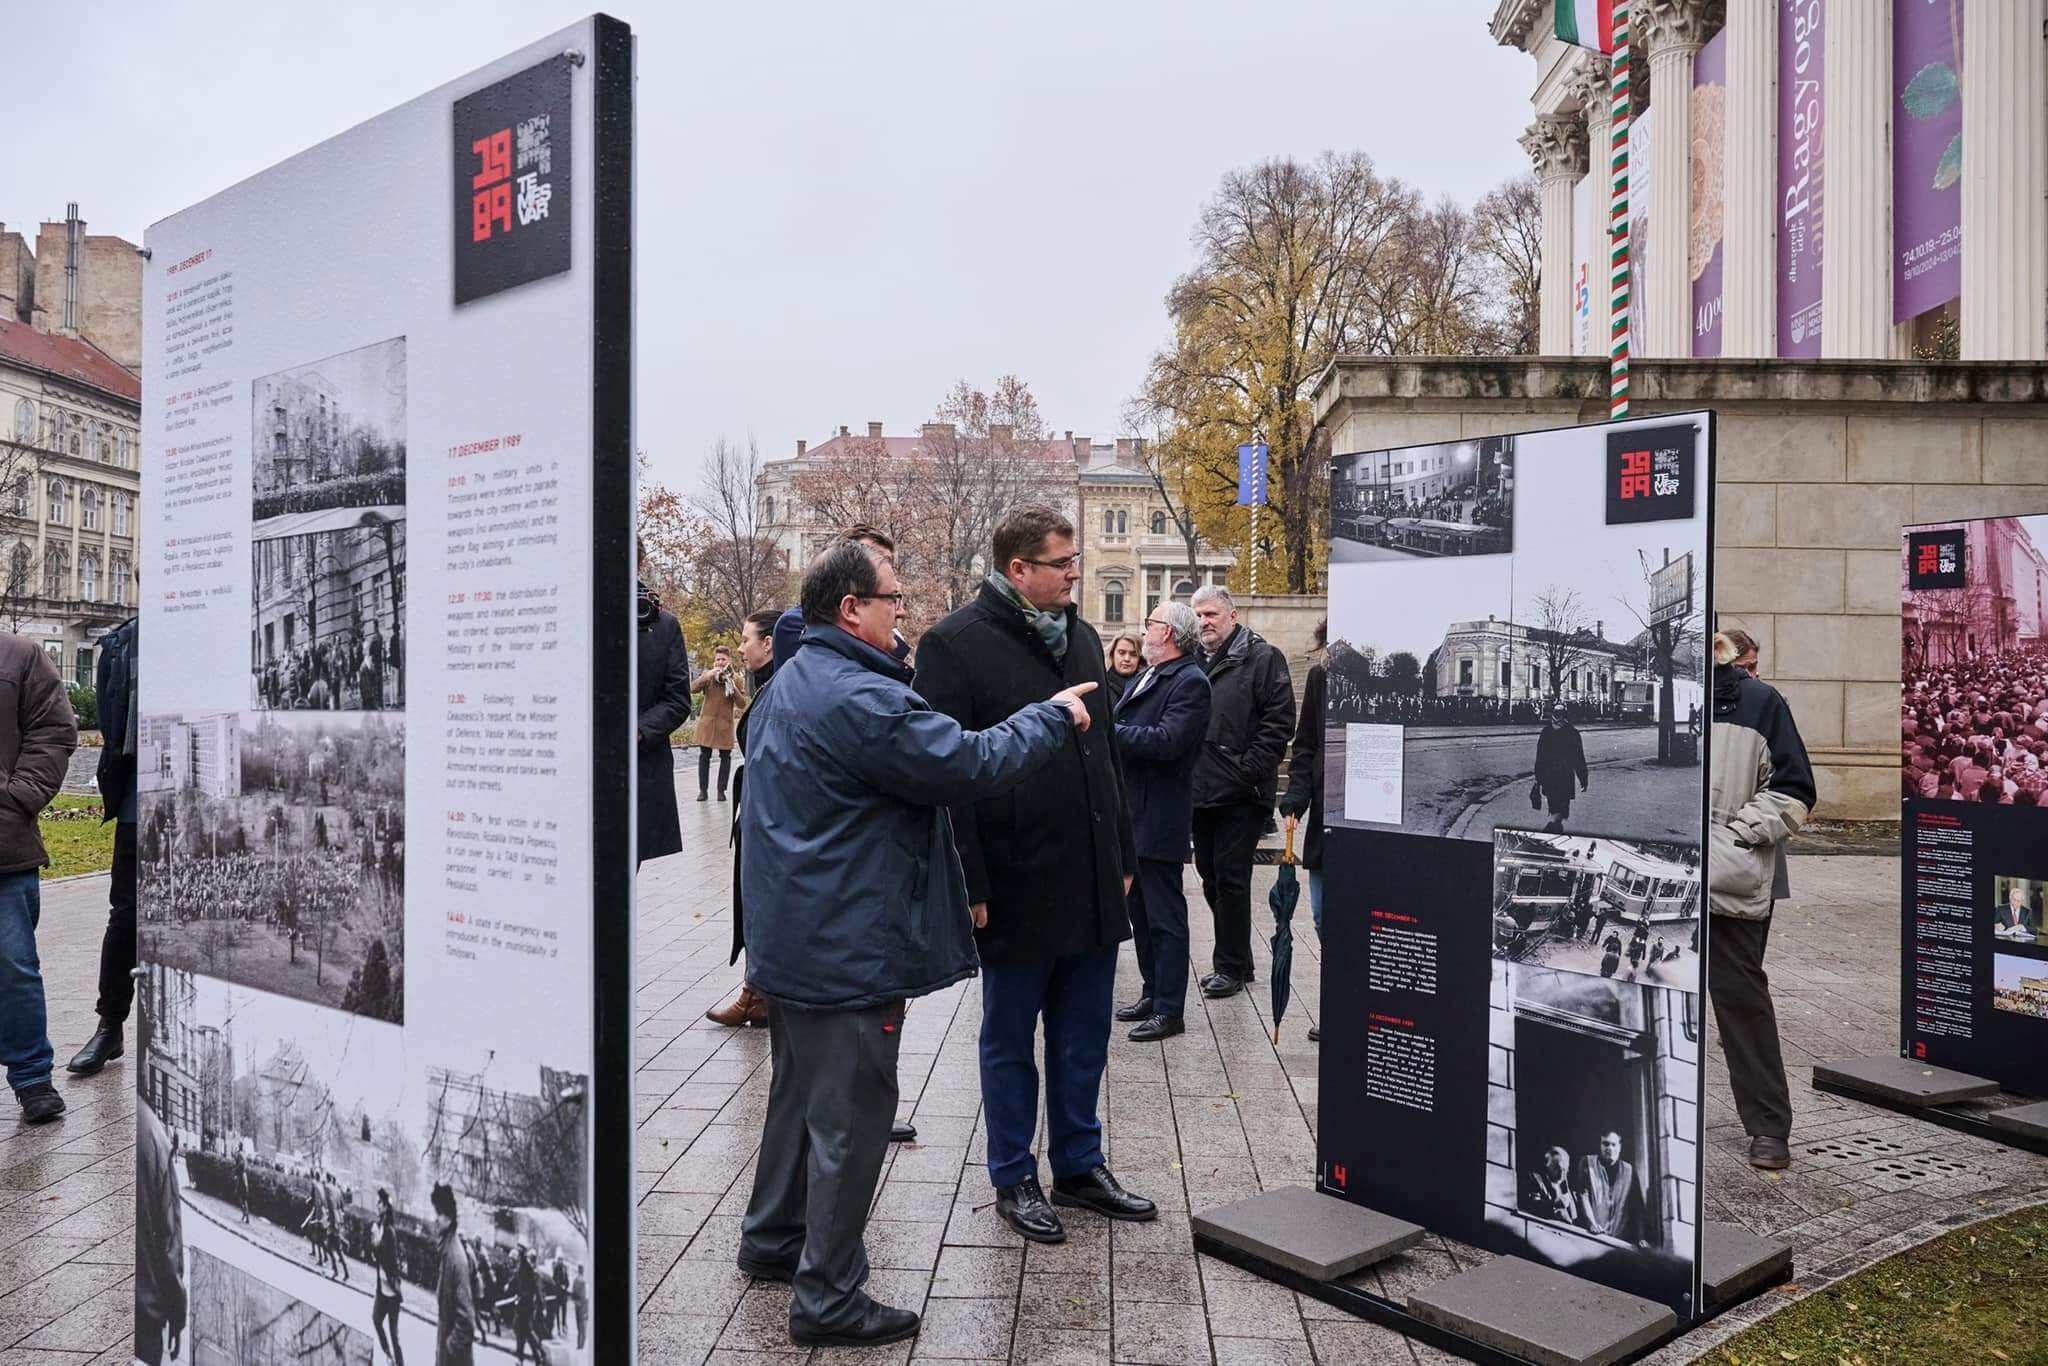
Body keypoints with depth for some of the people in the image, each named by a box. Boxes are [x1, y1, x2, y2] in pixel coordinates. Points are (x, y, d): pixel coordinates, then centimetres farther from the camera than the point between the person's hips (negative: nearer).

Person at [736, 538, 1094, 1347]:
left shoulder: (788, 686, 11)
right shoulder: (861, 698, -23)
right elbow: (972, 764, -24)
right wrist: (1053, 717, -11)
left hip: (790, 938, 11)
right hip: (848, 949, -10)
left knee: (800, 1092, 23)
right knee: (849, 1116, 1)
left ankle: (773, 1239, 38)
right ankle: (828, 1299, 11)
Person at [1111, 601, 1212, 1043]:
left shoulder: (1190, 682, -14)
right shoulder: (1144, 678, 14)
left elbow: (1167, 740, -25)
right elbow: (1129, 733, 11)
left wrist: (1109, 730, -19)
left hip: (1159, 819, -9)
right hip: (1132, 812, 9)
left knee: (1164, 916, 0)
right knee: (1141, 911, 18)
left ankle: (1169, 1010, 8)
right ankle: (1152, 993, 30)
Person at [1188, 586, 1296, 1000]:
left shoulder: (1263, 659, -5)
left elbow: (1278, 723, -12)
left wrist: (1246, 771, -16)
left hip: (1240, 793, -7)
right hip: (1202, 790, 7)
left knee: (1230, 877, -2)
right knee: (1210, 874, 13)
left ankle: (1231, 966, 10)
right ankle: (1235, 959, 27)